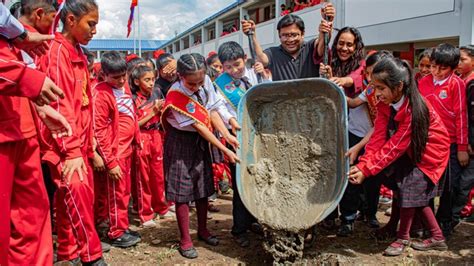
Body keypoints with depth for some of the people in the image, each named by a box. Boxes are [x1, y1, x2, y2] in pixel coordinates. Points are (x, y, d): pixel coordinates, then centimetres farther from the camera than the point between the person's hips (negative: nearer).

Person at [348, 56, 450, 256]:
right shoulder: (385, 105, -11)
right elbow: (378, 137, -18)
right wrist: (363, 164, -31)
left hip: (429, 151, -7)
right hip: (410, 150, 7)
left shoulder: (414, 109, -33)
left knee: (410, 189, -10)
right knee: (415, 194, 8)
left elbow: (395, 146, -33)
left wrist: (367, 170, -36)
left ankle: (403, 238, 9)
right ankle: (437, 238, 24)